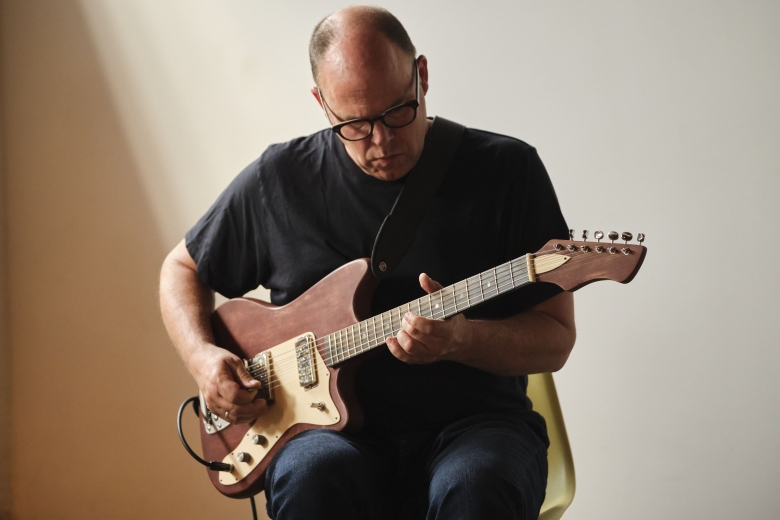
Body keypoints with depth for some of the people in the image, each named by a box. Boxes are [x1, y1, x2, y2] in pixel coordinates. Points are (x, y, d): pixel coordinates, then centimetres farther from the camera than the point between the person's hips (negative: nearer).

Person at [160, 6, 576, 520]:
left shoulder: (507, 169, -1)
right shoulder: (279, 180, 4)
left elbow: (556, 338, -1)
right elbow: (183, 268, 20)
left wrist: (459, 339, -21)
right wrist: (203, 356, 0)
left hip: (475, 421, -1)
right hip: (332, 427, 1)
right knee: (315, 477, -34)